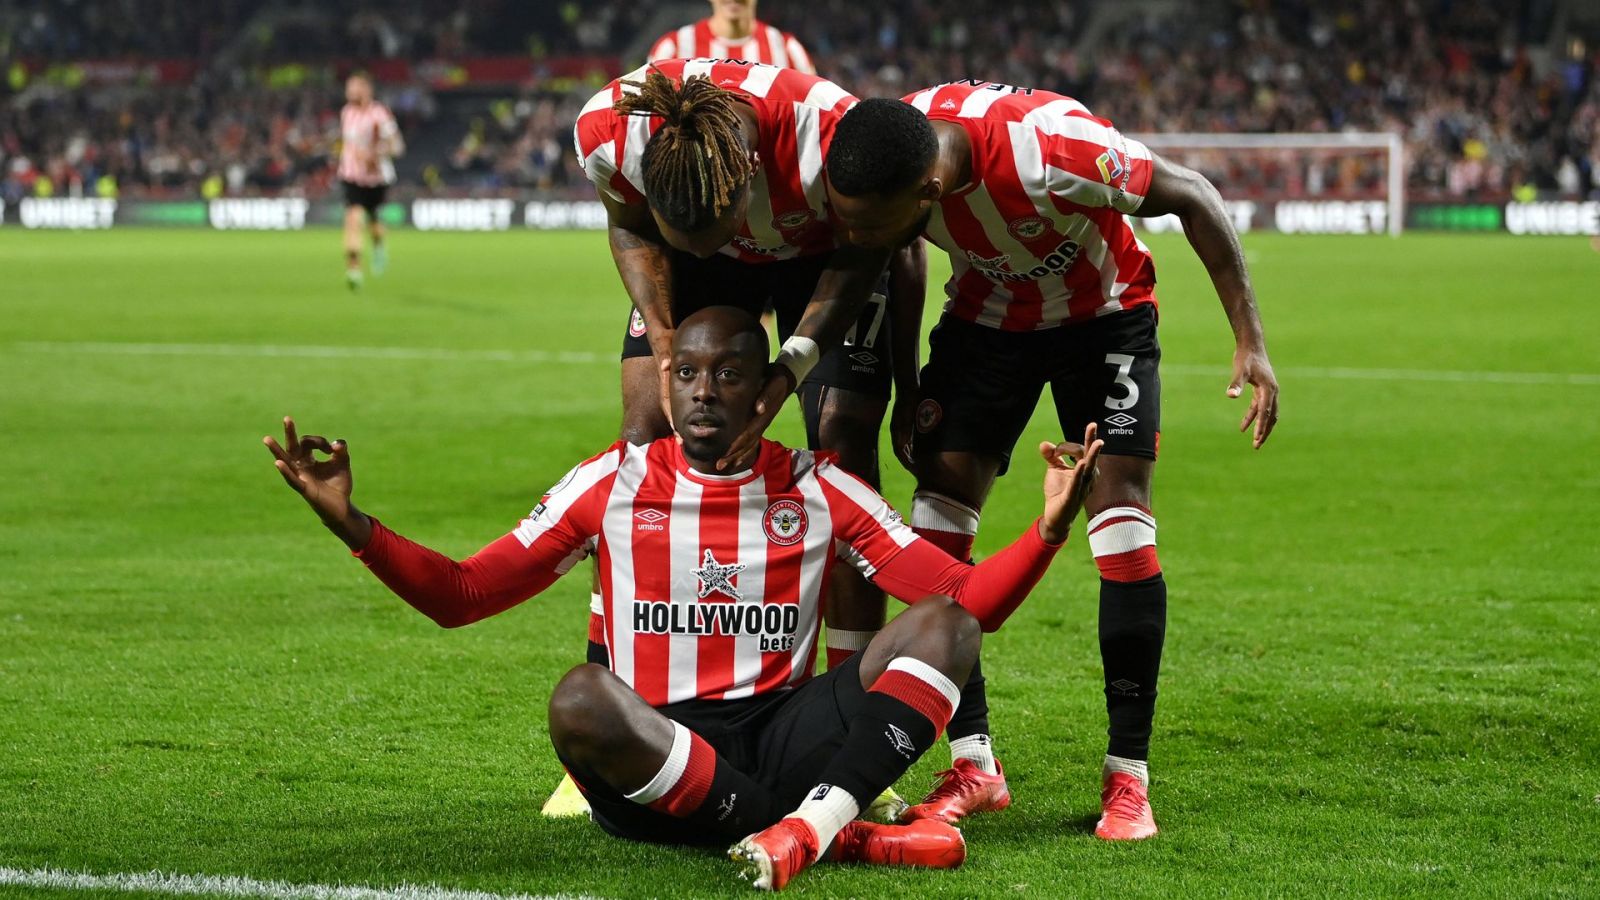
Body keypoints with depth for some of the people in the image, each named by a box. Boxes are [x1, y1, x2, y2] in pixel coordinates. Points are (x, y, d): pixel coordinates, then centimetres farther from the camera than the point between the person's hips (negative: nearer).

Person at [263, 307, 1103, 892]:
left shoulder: (816, 490, 9)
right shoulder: (612, 483, 8)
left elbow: (963, 601, 6)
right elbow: (460, 595, 7)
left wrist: (1048, 529, -12)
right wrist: (351, 524, -7)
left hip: (784, 743, 2)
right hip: (654, 756, -2)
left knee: (944, 625, -16)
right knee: (581, 696, -36)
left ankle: (813, 820, -39)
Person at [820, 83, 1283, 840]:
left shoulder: (1050, 150, -41)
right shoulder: (883, 166, -26)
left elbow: (1192, 196, -25)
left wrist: (1250, 342, -23)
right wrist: (909, 388, -1)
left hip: (1103, 315, -4)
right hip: (986, 315, 4)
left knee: (1120, 511, -15)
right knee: (936, 516, -8)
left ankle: (1128, 778, -6)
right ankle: (975, 767, 2)